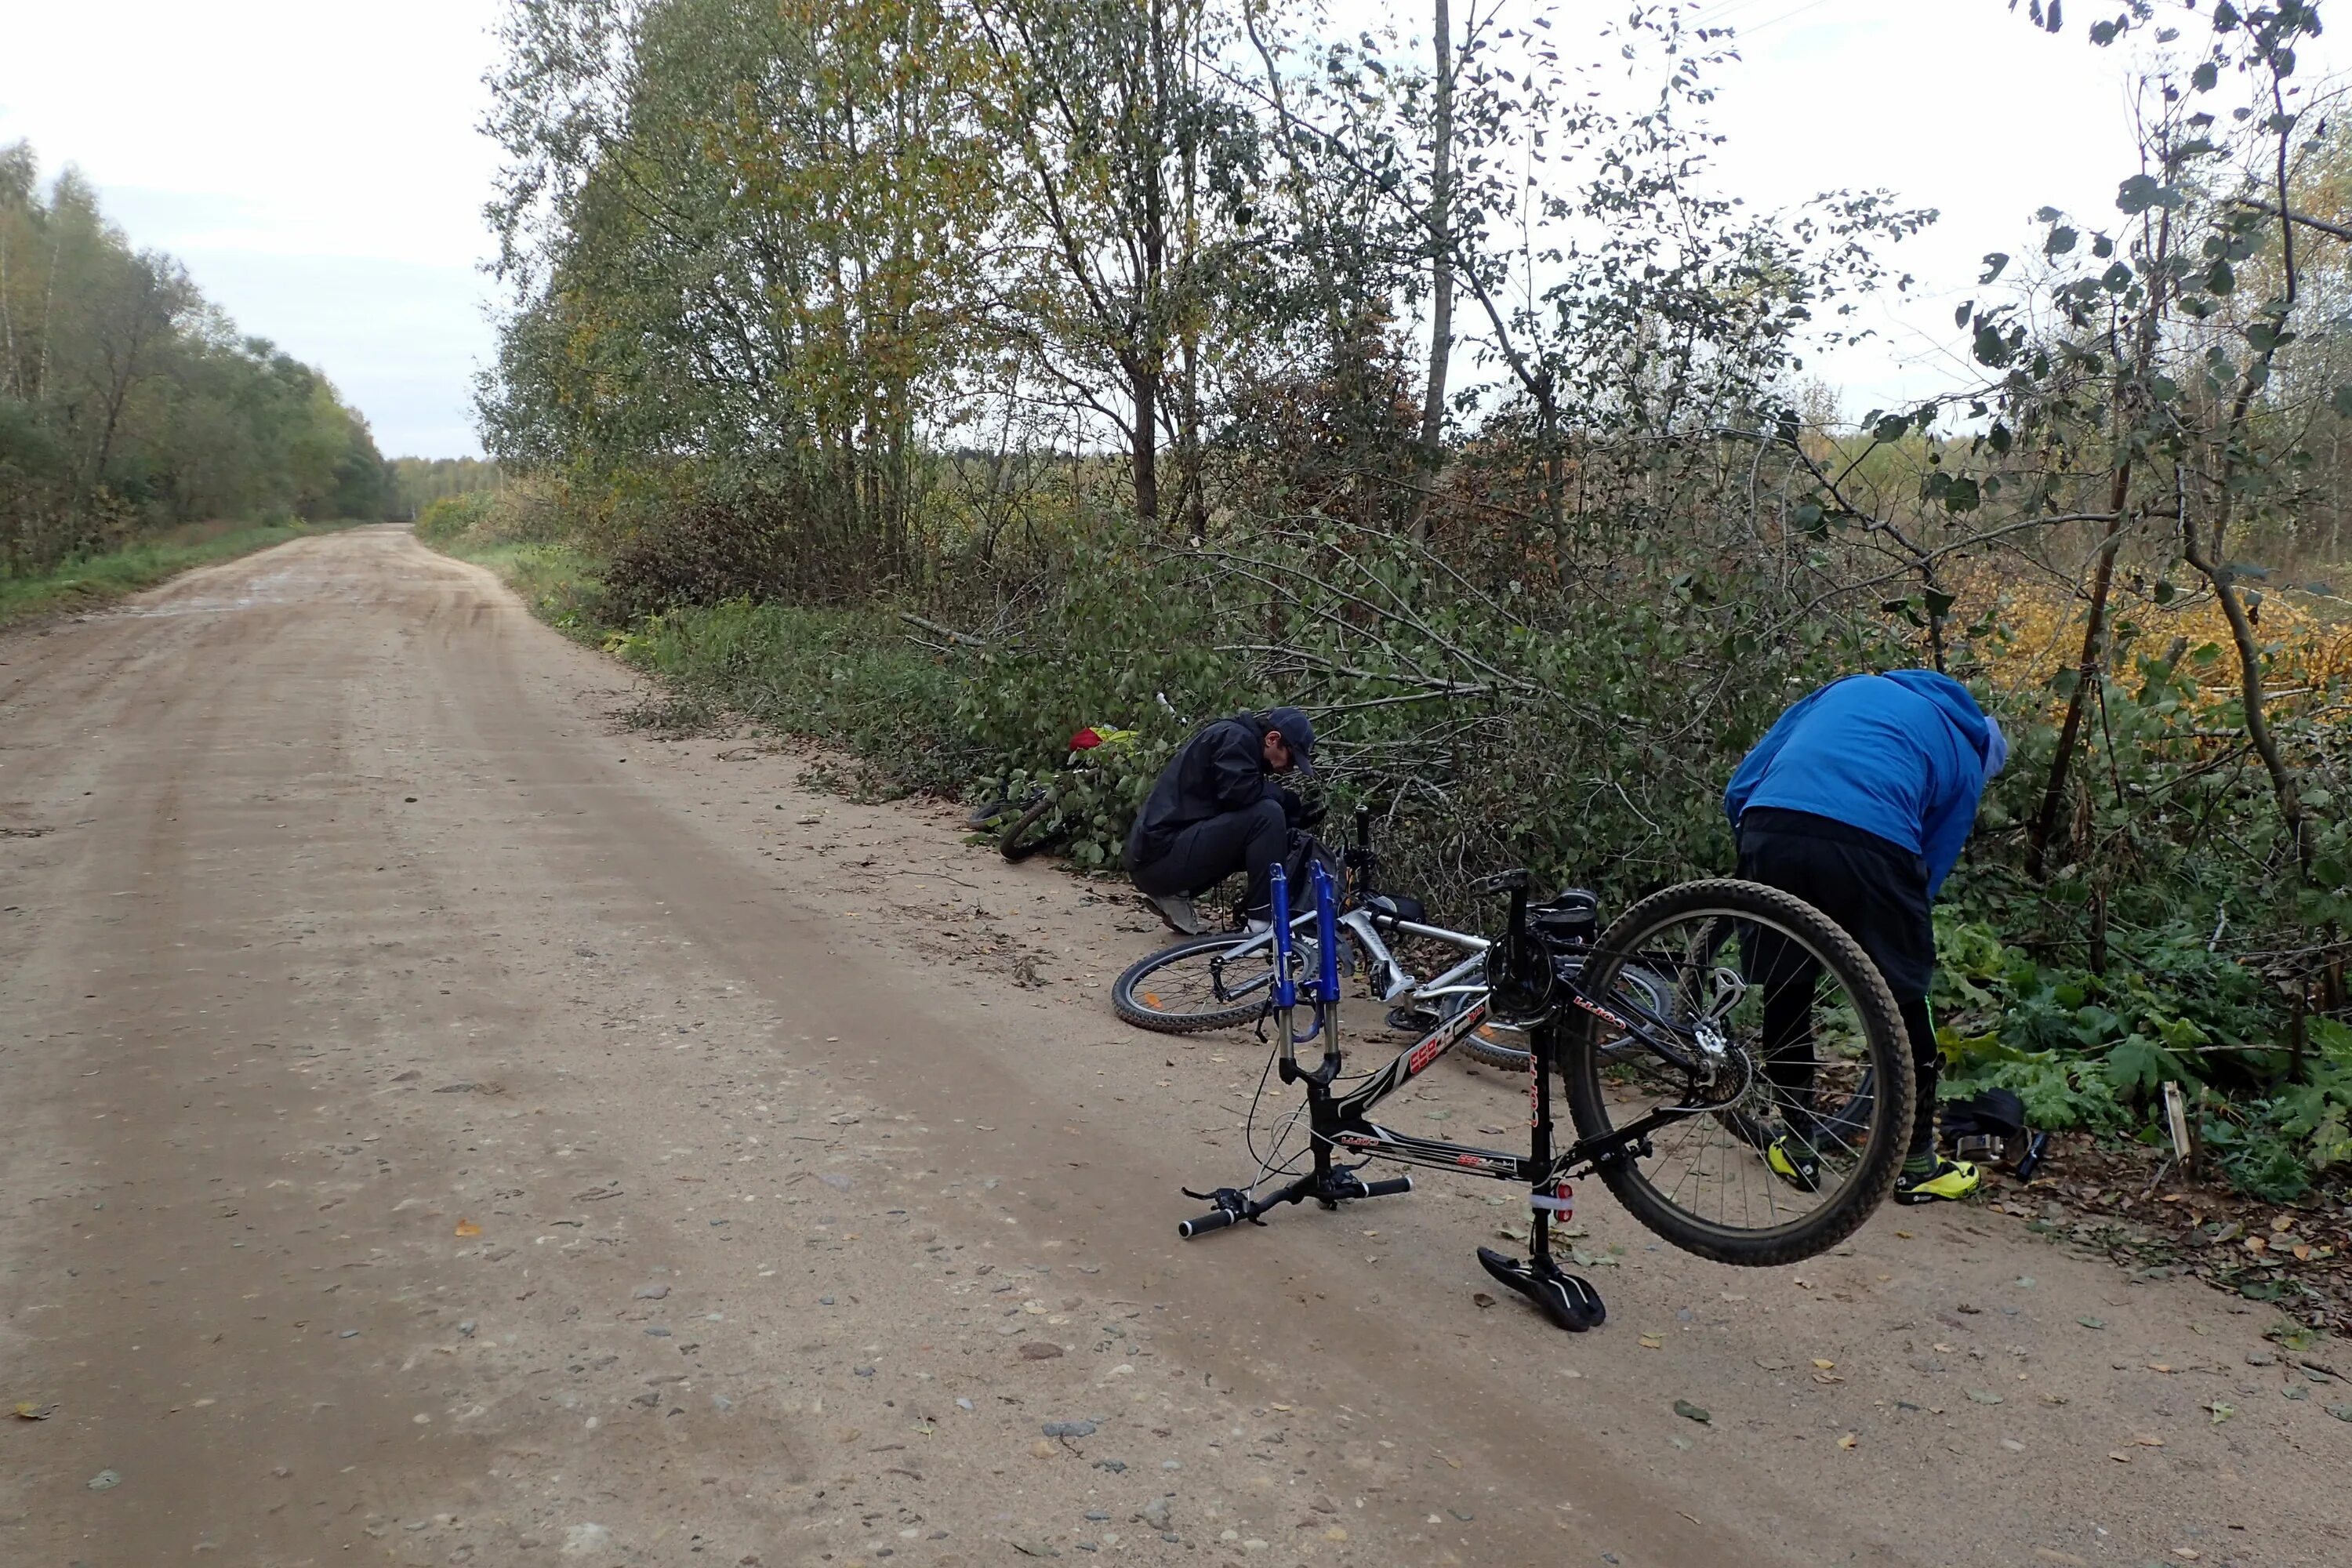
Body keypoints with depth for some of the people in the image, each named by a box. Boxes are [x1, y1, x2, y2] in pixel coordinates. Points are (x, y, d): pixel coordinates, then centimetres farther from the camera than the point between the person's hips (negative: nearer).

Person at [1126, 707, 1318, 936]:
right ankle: (1263, 923, -14)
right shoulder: (1234, 737, -8)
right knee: (1266, 814, -18)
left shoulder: (1239, 741, 21)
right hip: (1163, 855, -10)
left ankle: (1174, 895, 14)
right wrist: (1289, 800, -6)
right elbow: (1240, 793, -23)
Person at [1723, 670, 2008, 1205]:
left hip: (1769, 830, 2)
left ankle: (1798, 1151, 30)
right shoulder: (1967, 759, 27)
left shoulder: (1852, 687, 34)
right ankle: (1917, 1166, 29)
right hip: (1871, 846, -2)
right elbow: (1933, 868, 22)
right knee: (1903, 1005, 17)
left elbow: (1741, 787, 27)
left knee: (1785, 992, 20)